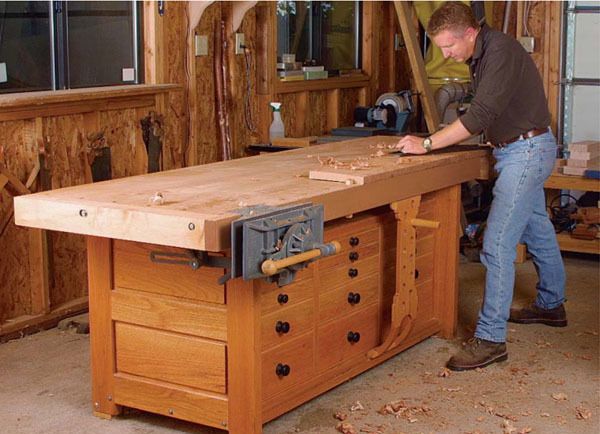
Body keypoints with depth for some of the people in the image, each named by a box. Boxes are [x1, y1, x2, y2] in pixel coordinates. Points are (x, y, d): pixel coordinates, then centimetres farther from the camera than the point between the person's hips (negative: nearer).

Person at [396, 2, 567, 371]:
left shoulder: (501, 52, -23)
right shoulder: (480, 55, 7)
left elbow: (481, 115, -29)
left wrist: (427, 143, -26)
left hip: (527, 150, -10)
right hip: (520, 149, 10)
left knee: (497, 244, -13)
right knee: (538, 232, 24)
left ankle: (490, 339, -11)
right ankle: (551, 306, 42)